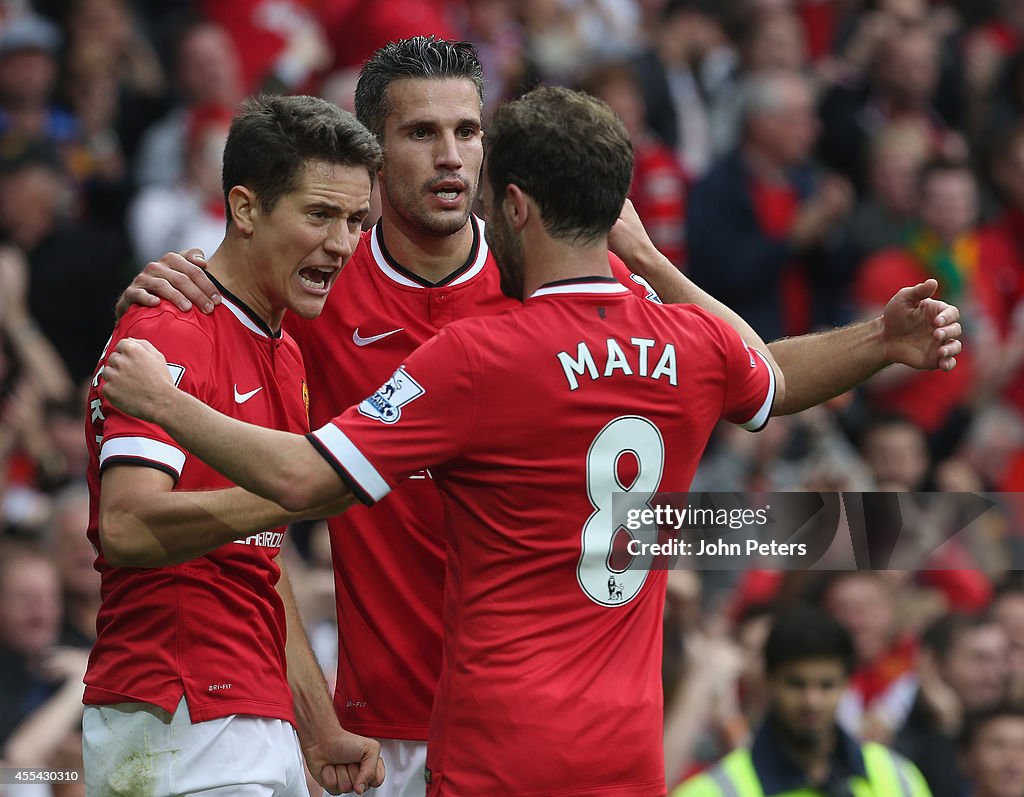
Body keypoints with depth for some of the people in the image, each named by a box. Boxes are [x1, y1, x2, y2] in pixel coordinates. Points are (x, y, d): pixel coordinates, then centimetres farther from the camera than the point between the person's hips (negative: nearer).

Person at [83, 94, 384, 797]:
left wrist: (322, 731, 20)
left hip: (262, 730, 9)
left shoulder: (284, 354, 18)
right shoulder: (171, 333, -12)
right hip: (179, 735, -9)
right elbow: (126, 527, -26)